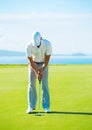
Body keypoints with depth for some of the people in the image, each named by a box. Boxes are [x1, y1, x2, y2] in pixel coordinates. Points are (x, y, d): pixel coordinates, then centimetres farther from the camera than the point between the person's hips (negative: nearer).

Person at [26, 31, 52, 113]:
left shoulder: (47, 44, -29)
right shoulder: (29, 46, -29)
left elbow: (47, 59, -20)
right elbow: (31, 61, -22)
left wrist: (42, 71, -24)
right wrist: (37, 73, -26)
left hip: (44, 64, 0)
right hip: (33, 64, 0)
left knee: (45, 84, -9)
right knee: (32, 84, -8)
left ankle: (46, 106, -3)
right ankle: (31, 106, -1)